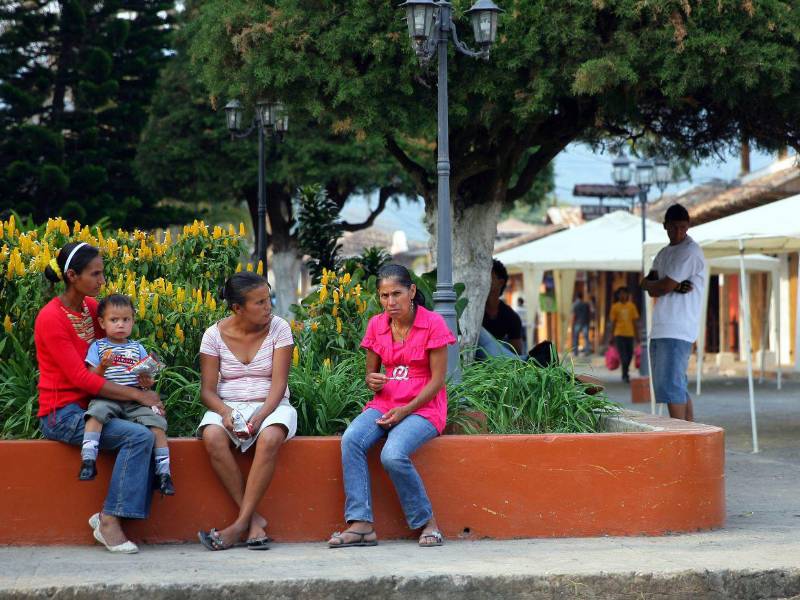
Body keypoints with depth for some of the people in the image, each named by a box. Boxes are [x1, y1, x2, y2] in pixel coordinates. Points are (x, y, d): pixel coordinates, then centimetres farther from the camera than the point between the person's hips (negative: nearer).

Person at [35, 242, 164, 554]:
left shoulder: (92, 307, 9)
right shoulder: (51, 318, -14)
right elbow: (80, 377, -19)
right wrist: (136, 395, -19)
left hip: (90, 407, 8)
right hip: (62, 414, -8)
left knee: (150, 430, -14)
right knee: (139, 436, -24)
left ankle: (108, 516, -12)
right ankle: (109, 521, -17)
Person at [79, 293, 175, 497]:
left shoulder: (137, 348, 17)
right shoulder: (98, 347, 12)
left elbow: (149, 384, 14)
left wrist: (146, 378, -10)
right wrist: (102, 367, -15)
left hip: (135, 402, 2)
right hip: (106, 399, -2)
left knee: (155, 421, -23)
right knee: (97, 412, -35)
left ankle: (163, 472, -18)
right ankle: (88, 460, -40)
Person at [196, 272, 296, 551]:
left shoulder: (278, 329, -3)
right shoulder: (215, 335, -1)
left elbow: (279, 384, -9)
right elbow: (207, 390, -2)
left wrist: (259, 418, -25)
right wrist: (225, 412, -24)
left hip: (271, 406, -1)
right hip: (228, 406, 1)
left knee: (270, 438, -37)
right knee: (212, 437, -34)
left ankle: (241, 523, -32)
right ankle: (254, 519, -27)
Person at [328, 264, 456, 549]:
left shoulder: (433, 323, -5)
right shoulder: (377, 325, 9)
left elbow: (437, 380, -7)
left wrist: (405, 410, -16)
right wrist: (372, 381, -9)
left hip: (423, 408, -5)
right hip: (385, 405, 5)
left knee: (393, 455, -33)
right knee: (351, 439, -27)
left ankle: (426, 522, -10)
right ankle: (361, 524, -29)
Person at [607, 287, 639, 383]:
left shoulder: (632, 306, 6)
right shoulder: (615, 307, 1)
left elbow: (635, 321, 8)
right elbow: (612, 322, 3)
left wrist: (636, 335, 6)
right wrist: (612, 336, 1)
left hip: (630, 334, 3)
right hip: (619, 334, -3)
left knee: (629, 355, 7)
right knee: (623, 355, -11)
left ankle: (625, 373, 26)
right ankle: (625, 375, -10)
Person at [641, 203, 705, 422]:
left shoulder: (690, 252, -8)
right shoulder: (664, 253, 19)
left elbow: (663, 287, -13)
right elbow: (652, 290, 7)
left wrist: (647, 283, 7)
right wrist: (675, 286, -11)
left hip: (677, 330, -9)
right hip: (660, 329, 9)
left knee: (671, 386, -12)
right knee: (679, 387, 10)